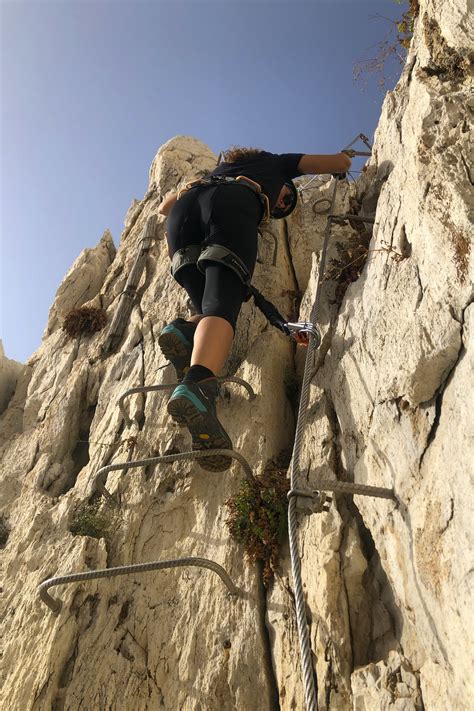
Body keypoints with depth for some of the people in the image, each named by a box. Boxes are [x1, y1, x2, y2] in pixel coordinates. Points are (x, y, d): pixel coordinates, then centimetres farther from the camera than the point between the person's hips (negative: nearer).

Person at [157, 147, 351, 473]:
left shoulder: (220, 169, 46)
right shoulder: (277, 163, 37)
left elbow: (164, 206, 44)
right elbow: (341, 161, 39)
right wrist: (341, 162, 61)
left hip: (183, 211, 5)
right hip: (232, 204, -5)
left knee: (216, 307, 6)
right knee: (223, 306, -24)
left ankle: (184, 331, -26)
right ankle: (196, 385, -49)